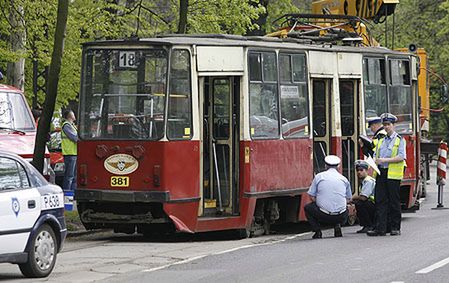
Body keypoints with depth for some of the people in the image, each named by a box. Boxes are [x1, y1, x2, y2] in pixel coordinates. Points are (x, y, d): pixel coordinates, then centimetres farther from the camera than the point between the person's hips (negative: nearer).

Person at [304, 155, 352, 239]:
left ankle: (317, 231, 9)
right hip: (341, 217, 3)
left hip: (324, 216, -2)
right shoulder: (344, 179, 10)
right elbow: (348, 199, 17)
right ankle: (337, 225, 9)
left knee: (307, 208, 26)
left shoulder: (319, 177, 4)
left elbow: (312, 197, 5)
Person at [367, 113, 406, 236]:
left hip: (393, 175, -5)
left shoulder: (400, 140, 1)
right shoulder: (381, 141, 19)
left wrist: (385, 160, -15)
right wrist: (376, 161, -2)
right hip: (381, 174, 5)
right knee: (380, 201, 0)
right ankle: (380, 228, -1)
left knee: (394, 202, 0)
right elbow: (375, 156, 21)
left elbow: (401, 157, -10)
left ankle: (395, 228, 7)